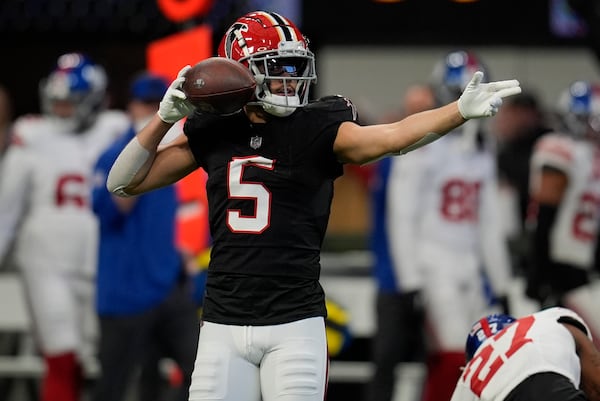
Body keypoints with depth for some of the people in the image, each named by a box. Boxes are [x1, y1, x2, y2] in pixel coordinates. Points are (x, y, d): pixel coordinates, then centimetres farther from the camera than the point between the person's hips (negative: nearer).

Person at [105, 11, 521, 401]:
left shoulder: (317, 130, -3)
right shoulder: (213, 133, 6)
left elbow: (393, 136, -20)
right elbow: (125, 183, 11)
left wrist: (460, 110, -36)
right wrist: (165, 117, 0)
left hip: (295, 325, -2)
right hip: (224, 327, 2)